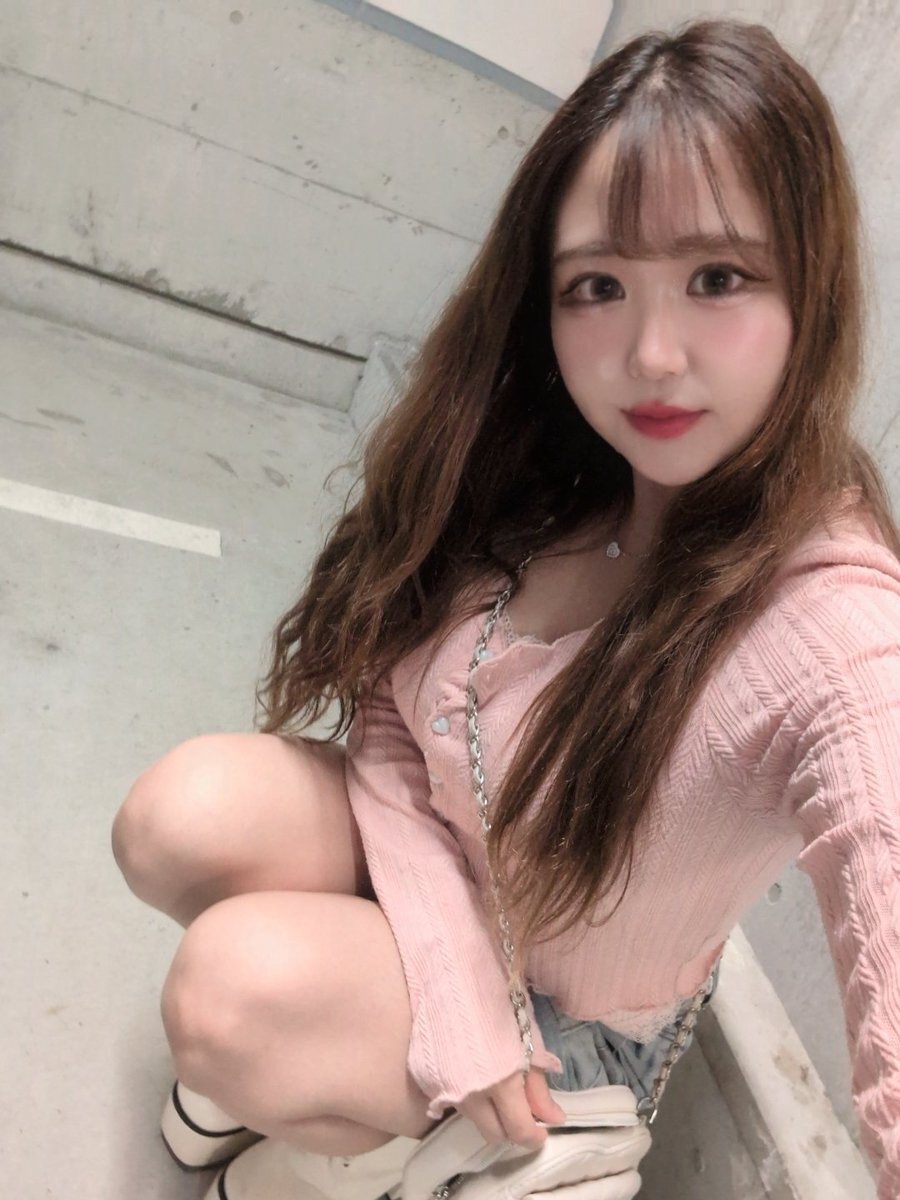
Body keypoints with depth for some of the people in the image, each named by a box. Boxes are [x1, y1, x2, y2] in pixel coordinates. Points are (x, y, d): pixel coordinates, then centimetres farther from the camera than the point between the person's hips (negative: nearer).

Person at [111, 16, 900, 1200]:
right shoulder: (533, 477, -14)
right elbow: (382, 720, -7)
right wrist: (453, 977, -18)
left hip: (563, 1024, -4)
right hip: (422, 877, 4)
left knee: (229, 991, -28)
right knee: (191, 812, -23)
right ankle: (323, 1065, 7)